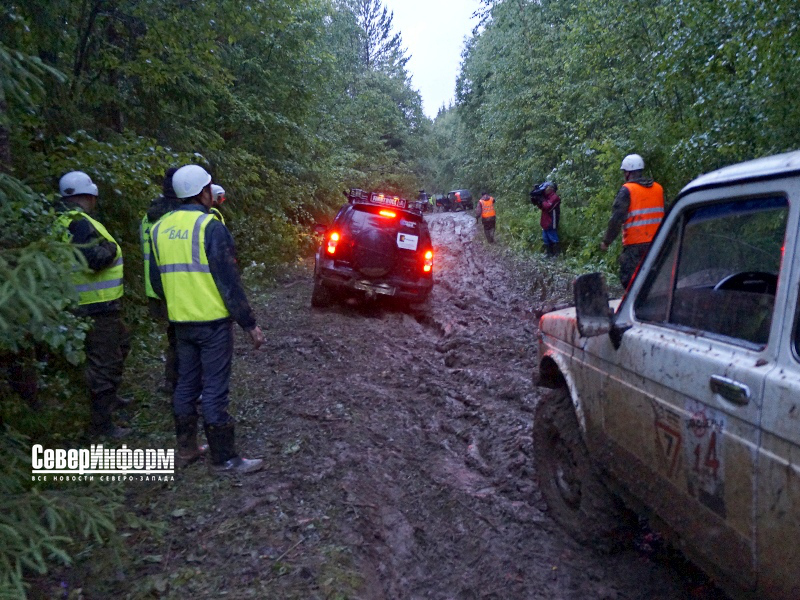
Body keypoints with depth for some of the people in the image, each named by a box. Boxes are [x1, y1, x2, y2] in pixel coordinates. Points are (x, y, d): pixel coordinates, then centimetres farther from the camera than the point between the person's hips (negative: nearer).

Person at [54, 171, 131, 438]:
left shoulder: (65, 221, 11)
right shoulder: (80, 223, -20)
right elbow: (95, 259, -30)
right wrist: (111, 248, -13)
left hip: (103, 305, 11)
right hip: (96, 308, -11)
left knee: (121, 344, 28)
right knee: (104, 361, -3)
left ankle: (109, 398, 43)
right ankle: (101, 422, 6)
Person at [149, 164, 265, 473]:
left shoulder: (160, 228, 6)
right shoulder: (210, 227, -16)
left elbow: (156, 280, 13)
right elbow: (229, 282, -17)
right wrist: (250, 324, -12)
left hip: (181, 321, 7)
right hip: (212, 321, -7)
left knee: (186, 384, 17)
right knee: (215, 390, -1)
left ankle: (186, 448, 29)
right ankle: (225, 458, 9)